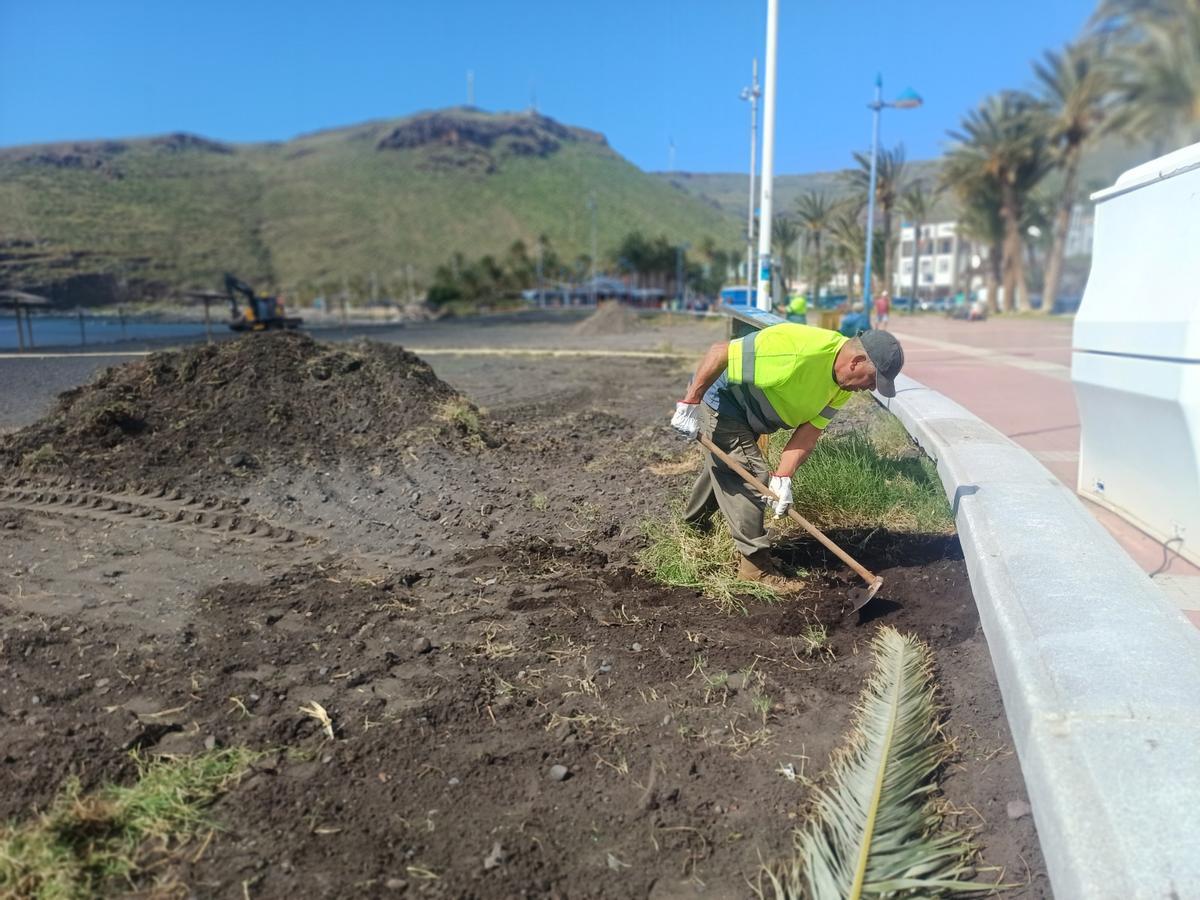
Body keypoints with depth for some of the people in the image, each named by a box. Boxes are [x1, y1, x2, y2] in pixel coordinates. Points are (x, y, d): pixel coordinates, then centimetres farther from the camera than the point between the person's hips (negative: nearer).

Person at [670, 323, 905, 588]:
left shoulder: (844, 386, -11)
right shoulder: (800, 348, -38)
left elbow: (808, 432, -13)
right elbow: (720, 351, -35)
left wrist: (782, 477, -25)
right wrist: (690, 403, -32)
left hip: (749, 416, 9)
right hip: (720, 401, -9)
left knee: (722, 469, 27)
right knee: (749, 478, -10)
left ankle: (693, 523, 53)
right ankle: (755, 563, 2)